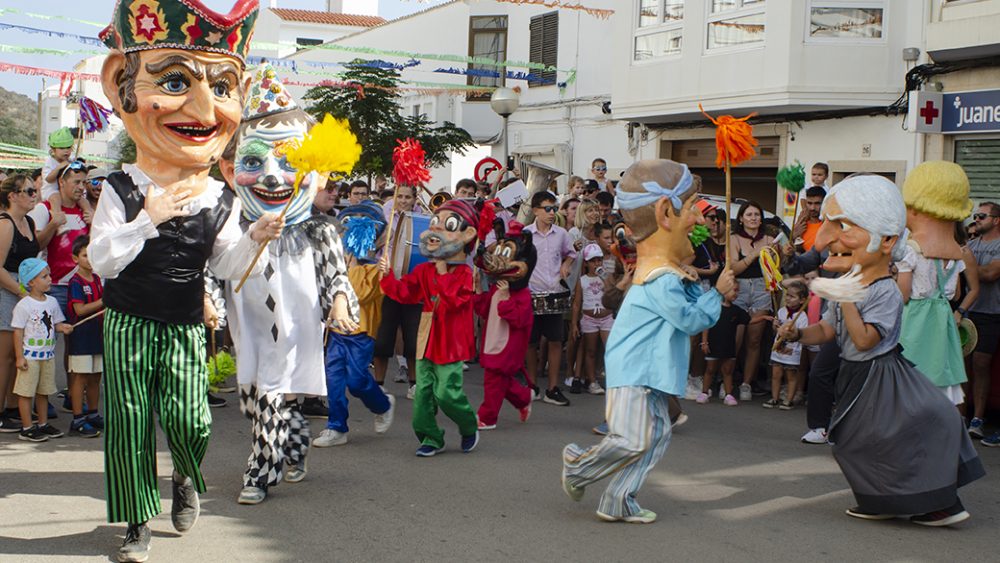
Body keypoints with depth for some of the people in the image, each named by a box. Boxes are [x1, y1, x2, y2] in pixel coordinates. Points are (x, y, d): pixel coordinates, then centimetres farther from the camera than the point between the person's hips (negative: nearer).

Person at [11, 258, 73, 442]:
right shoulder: (24, 305, -12)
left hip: (48, 354, 7)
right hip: (29, 356, -6)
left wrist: (63, 327, -10)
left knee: (43, 391, 15)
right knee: (26, 392, -1)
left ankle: (43, 424, 24)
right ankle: (27, 428, 4)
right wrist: (19, 357, -14)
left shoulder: (51, 302, 7)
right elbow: (18, 331, -11)